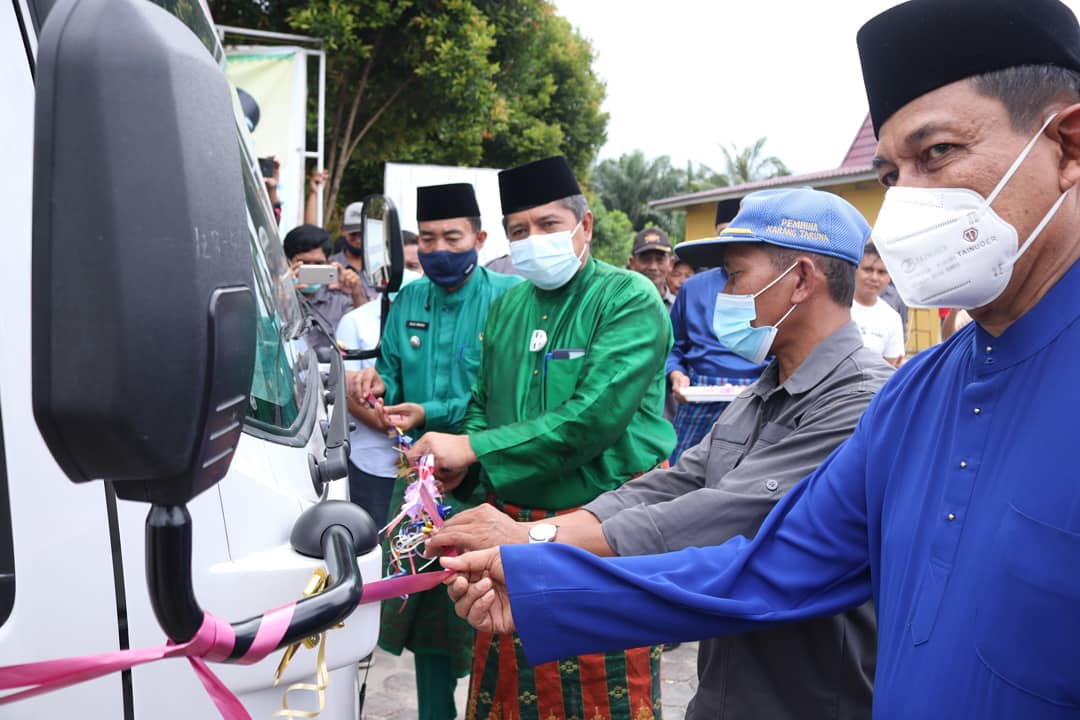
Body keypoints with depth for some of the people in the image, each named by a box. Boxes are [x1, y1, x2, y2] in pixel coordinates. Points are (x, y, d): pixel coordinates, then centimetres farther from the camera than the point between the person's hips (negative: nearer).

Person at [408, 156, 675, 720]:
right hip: (512, 523, 6)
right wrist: (460, 465, -4)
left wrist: (472, 449, -20)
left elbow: (592, 418, -22)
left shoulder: (630, 300, -11)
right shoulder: (508, 305, 10)